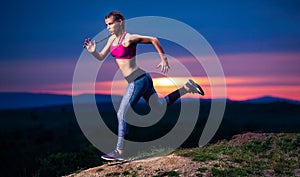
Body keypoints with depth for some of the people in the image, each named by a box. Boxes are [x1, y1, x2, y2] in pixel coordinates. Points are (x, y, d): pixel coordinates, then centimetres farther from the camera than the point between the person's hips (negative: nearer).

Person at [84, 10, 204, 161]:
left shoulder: (129, 38, -15)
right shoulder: (112, 39, 9)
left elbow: (153, 40, -11)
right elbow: (101, 57, 12)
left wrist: (164, 59, -10)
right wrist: (92, 51, -9)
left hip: (138, 80, -10)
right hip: (139, 80, 10)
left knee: (121, 114, -7)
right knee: (160, 106, 22)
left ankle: (119, 152, 1)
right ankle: (187, 87, 30)